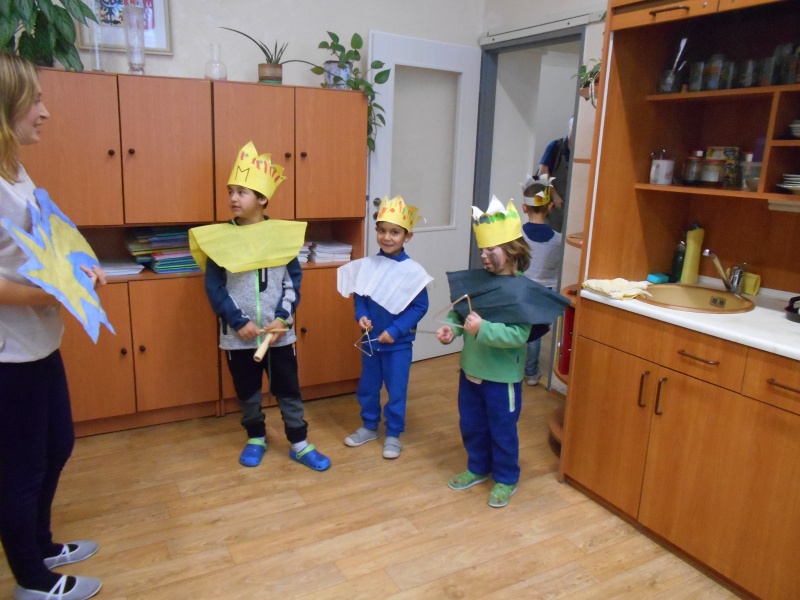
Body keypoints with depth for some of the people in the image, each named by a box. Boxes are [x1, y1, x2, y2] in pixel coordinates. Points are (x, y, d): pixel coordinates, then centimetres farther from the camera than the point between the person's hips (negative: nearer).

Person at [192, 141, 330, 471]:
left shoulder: (283, 234, -3)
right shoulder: (218, 237, -4)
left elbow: (293, 280, -1)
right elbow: (214, 287, -5)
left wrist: (283, 318, -13)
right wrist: (239, 322, -13)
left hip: (278, 332, 0)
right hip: (238, 334, 1)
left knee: (288, 389, 9)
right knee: (247, 392, 16)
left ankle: (299, 444, 23)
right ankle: (255, 439, 36)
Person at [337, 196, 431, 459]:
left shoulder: (413, 271, -15)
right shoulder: (367, 265, -3)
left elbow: (420, 307, -13)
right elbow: (359, 296, 5)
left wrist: (396, 330, -20)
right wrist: (361, 316, -14)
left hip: (398, 343, -4)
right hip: (369, 339, 4)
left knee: (396, 390, 8)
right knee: (367, 386, 17)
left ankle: (393, 435, 27)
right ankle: (369, 427, 38)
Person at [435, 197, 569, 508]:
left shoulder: (523, 291, -20)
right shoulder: (476, 279, -1)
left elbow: (518, 335, -27)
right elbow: (458, 310, 8)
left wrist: (482, 329, -34)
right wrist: (451, 327, -12)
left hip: (502, 377, -6)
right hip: (470, 370, 7)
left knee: (502, 430, 12)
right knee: (471, 425, 21)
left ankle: (506, 479, 33)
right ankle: (478, 468, 44)